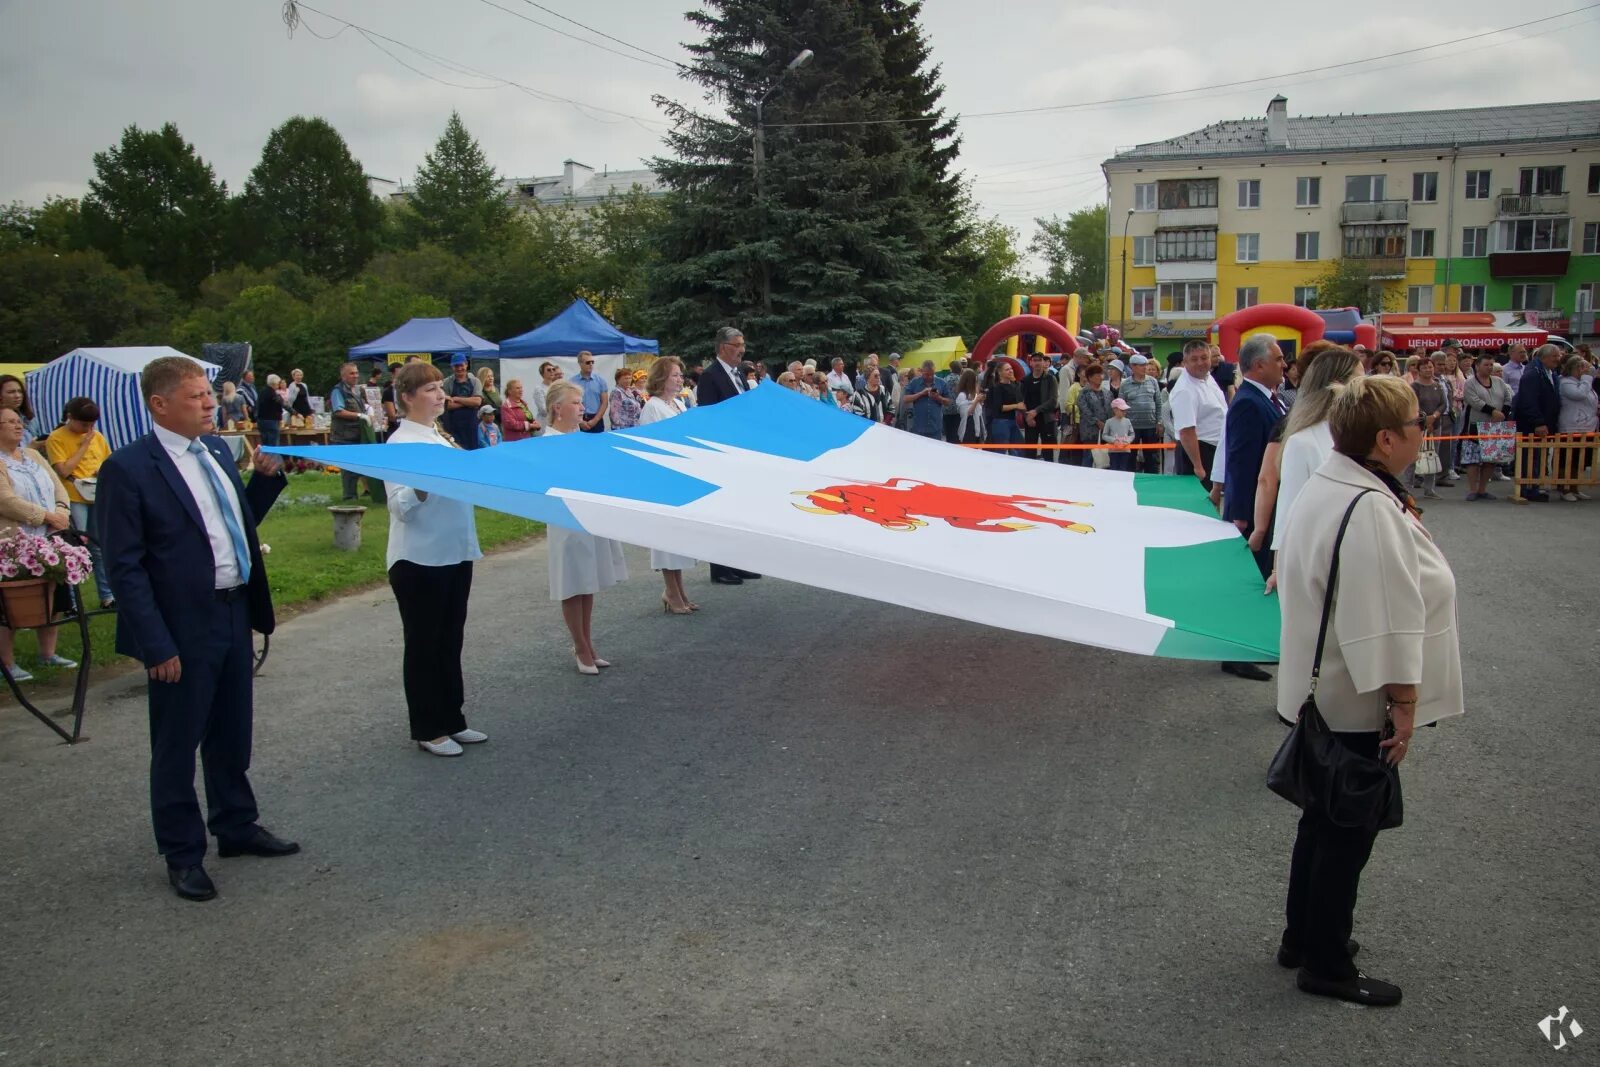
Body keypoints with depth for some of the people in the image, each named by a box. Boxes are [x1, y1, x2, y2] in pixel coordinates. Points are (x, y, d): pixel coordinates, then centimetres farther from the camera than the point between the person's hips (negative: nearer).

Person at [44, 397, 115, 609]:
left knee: (100, 547, 12)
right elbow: (64, 470, -13)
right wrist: (84, 445, -11)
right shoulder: (56, 438, -5)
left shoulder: (97, 436, 9)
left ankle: (107, 595, 20)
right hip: (74, 499, -5)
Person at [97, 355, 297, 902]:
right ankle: (182, 853, 25)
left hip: (235, 613, 7)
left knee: (232, 733, 20)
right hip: (183, 629, -7)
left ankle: (236, 825, 38)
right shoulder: (128, 468, -15)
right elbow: (125, 567, -15)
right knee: (177, 744, 9)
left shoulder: (217, 449, 7)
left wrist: (266, 477, 1)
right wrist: (157, 646, -18)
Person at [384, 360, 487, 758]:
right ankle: (427, 730, 16)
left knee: (451, 640, 15)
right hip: (419, 560, -8)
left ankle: (452, 720, 26)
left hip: (455, 554, 8)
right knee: (423, 644, 5)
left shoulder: (443, 437, 12)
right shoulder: (400, 443, -12)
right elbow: (400, 506, -19)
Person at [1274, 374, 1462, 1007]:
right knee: (1349, 833, 4)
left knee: (1325, 820, 21)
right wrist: (1403, 703, -22)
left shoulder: (1325, 487, 6)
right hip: (1359, 702, -10)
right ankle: (1326, 966, 19)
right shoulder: (1370, 510, -26)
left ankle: (1304, 937, 36)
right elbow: (1386, 619, -27)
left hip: (1323, 690, 10)